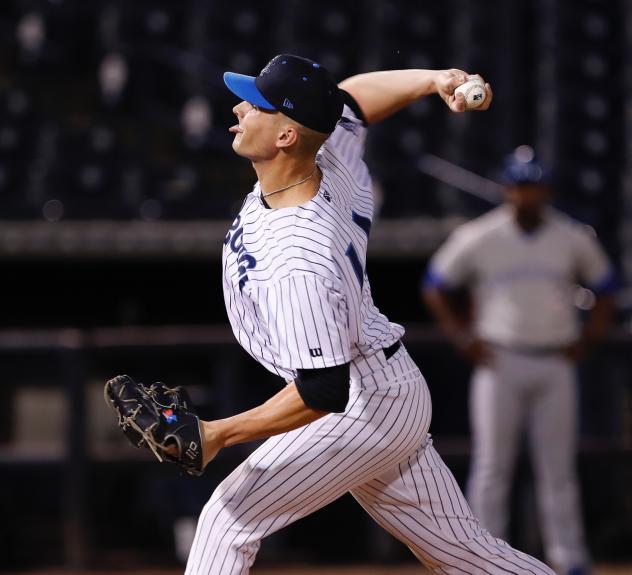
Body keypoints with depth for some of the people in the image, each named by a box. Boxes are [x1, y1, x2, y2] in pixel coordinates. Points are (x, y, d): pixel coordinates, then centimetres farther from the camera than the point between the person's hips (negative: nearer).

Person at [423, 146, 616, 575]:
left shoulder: (574, 239, 2)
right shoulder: (478, 238, -3)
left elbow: (604, 287, 16)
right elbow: (436, 287, 7)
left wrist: (589, 337, 4)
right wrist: (463, 338, 0)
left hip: (556, 364, 1)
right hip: (500, 363, -1)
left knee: (559, 467, 3)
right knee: (492, 467, -1)